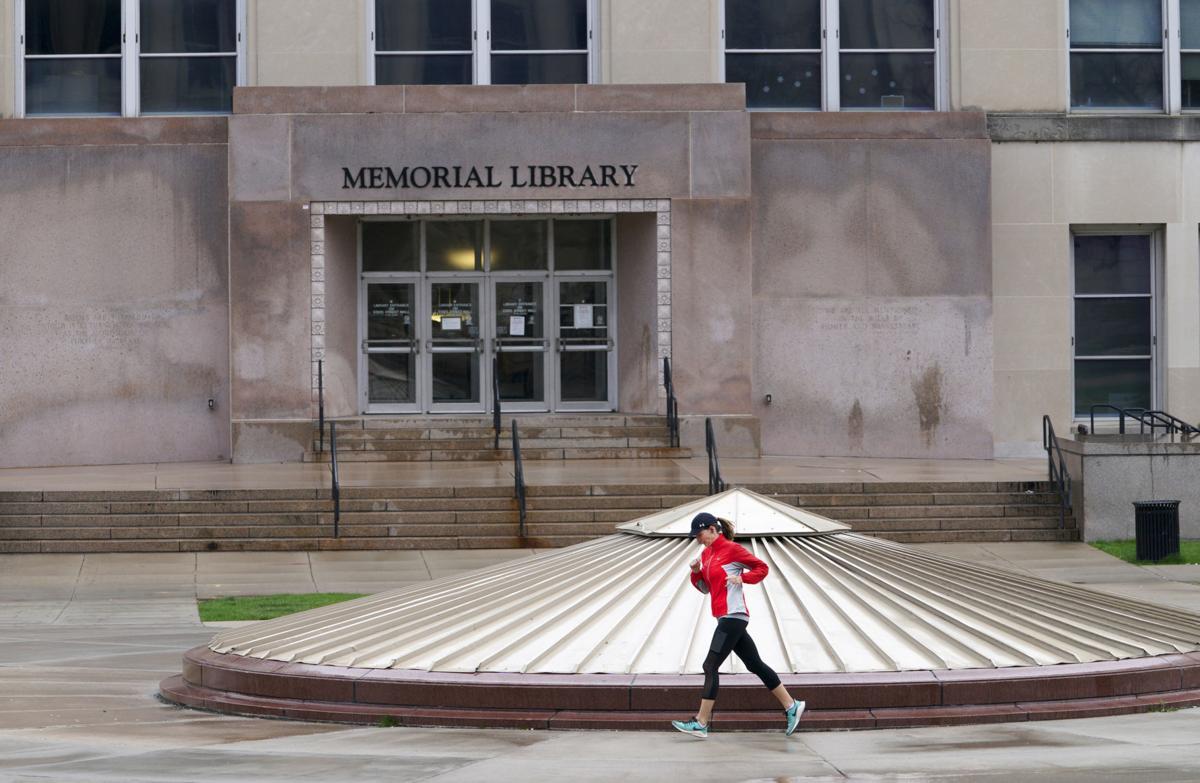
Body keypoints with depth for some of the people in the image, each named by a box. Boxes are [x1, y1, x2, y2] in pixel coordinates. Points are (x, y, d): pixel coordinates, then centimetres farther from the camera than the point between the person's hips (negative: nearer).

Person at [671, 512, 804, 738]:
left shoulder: (731, 549, -9)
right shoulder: (706, 554, 15)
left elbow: (761, 568, -3)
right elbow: (704, 588, 21)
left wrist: (742, 578, -17)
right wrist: (696, 572, 3)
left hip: (733, 616, -9)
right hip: (726, 619, 9)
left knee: (710, 666, -11)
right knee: (755, 664, 11)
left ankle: (701, 723, -11)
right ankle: (791, 706, 17)